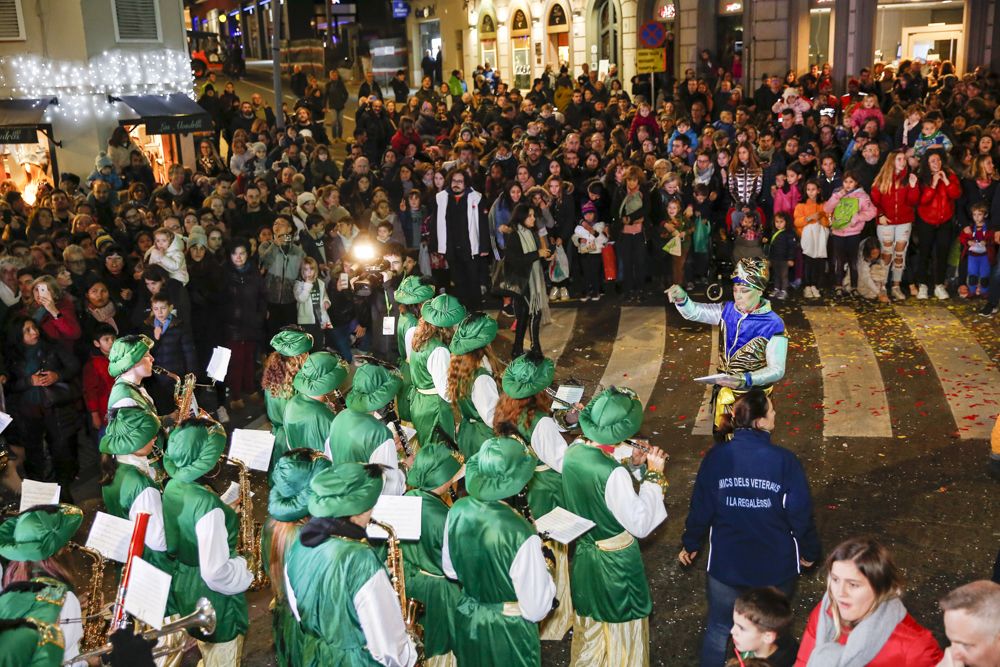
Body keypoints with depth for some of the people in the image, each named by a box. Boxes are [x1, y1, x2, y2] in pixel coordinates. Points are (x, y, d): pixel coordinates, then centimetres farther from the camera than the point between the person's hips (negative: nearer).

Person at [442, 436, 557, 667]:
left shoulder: (458, 511, -15)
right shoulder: (520, 534, -33)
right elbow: (535, 609, -23)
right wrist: (543, 573, -8)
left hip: (467, 621, 5)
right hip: (508, 633, -5)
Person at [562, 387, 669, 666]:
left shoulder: (572, 453, -10)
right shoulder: (613, 473, -33)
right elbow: (641, 524, -24)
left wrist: (631, 465, 0)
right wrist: (654, 475, -19)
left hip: (583, 555, 7)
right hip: (615, 563, -7)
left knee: (590, 622, 28)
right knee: (620, 629, 17)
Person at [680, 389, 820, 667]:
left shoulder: (716, 457, -14)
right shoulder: (785, 460, -19)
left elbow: (701, 507, -7)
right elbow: (801, 513, -13)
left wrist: (691, 544, 10)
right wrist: (809, 551, 6)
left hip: (725, 563, 1)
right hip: (775, 565, -1)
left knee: (719, 630, 20)